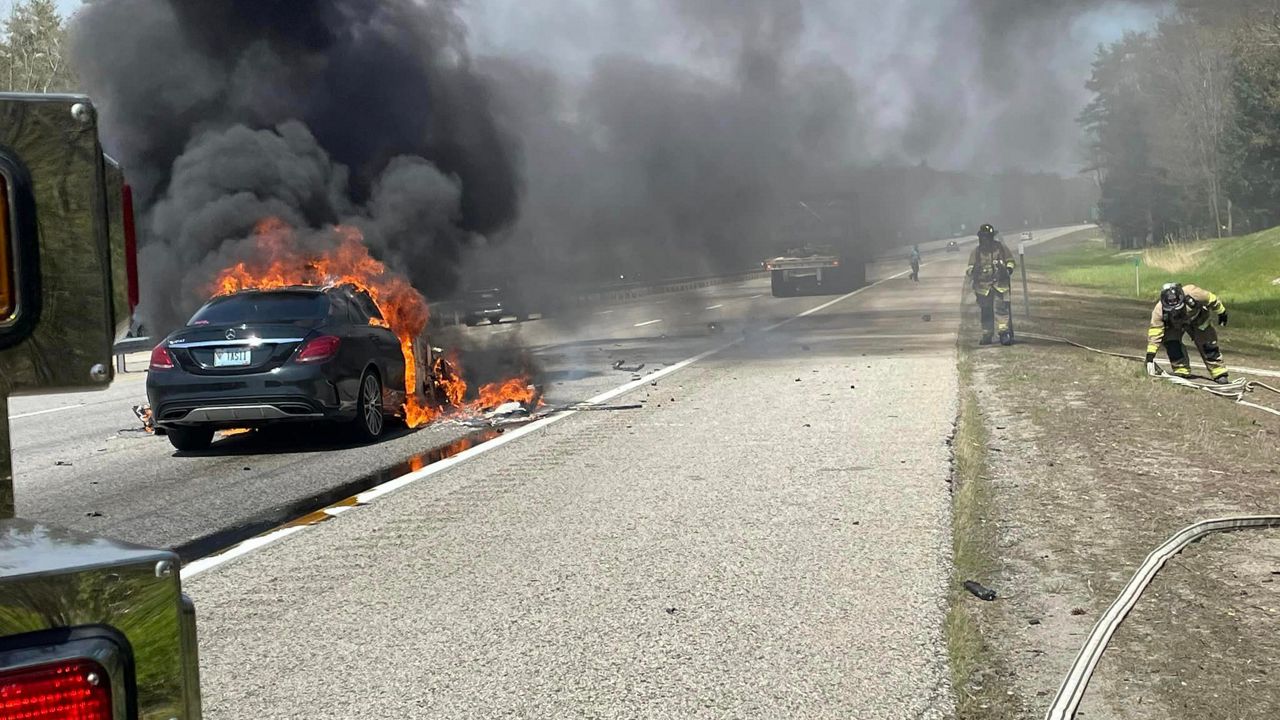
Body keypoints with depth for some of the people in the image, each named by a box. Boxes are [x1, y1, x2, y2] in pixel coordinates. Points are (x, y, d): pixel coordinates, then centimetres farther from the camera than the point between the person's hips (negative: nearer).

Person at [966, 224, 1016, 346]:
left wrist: (1009, 269, -5)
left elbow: (1010, 261, 14)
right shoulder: (976, 251, 6)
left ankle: (1004, 334, -18)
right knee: (986, 312, 8)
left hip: (1000, 284, -2)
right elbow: (971, 267, 10)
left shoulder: (1000, 248, 4)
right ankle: (986, 336, 17)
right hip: (983, 285, 2)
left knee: (1002, 308, -15)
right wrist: (971, 271, -13)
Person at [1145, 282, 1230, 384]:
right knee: (1170, 342, -20)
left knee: (1208, 345, -5)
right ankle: (1181, 371, -5)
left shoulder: (1192, 294, -41)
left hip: (1198, 319, -1)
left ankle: (1220, 374, 8)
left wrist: (1221, 313, -4)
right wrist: (1150, 357, -40)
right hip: (1174, 324, 1)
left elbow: (1212, 299, -21)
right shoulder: (1159, 311, -37)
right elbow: (1154, 333, -35)